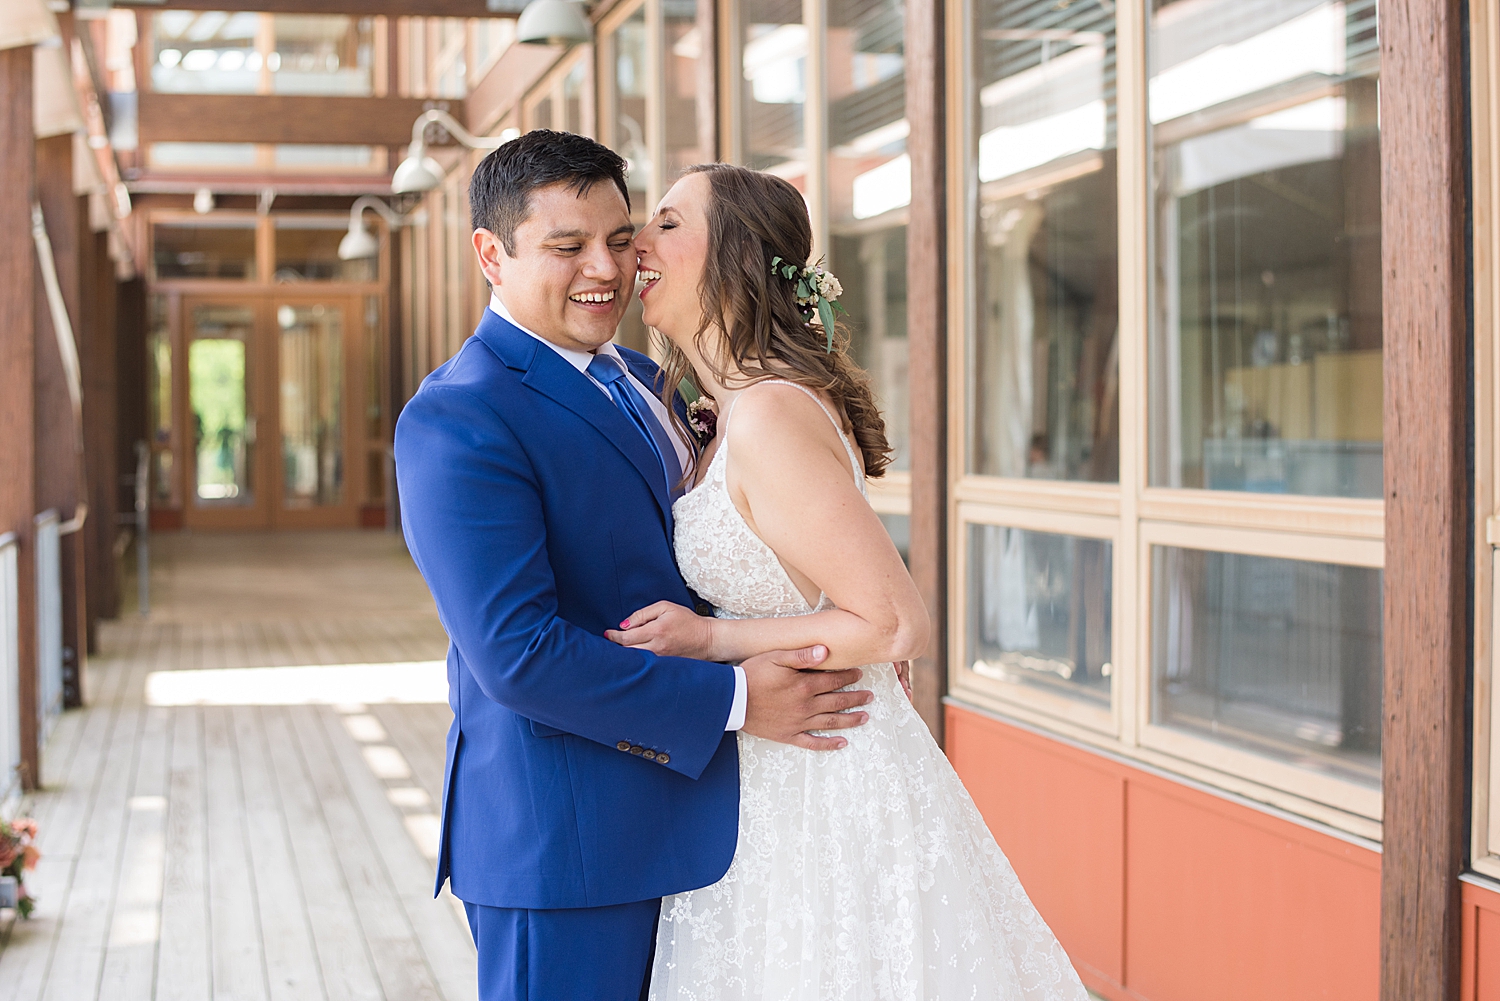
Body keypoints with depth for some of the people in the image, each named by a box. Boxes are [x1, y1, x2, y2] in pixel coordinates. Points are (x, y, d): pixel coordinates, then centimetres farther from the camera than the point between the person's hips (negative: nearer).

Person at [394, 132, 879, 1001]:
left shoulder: (638, 381, 12)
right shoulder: (459, 421, -17)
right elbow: (518, 655, -24)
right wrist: (733, 700, -20)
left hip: (668, 815, 9)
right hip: (559, 832, -8)